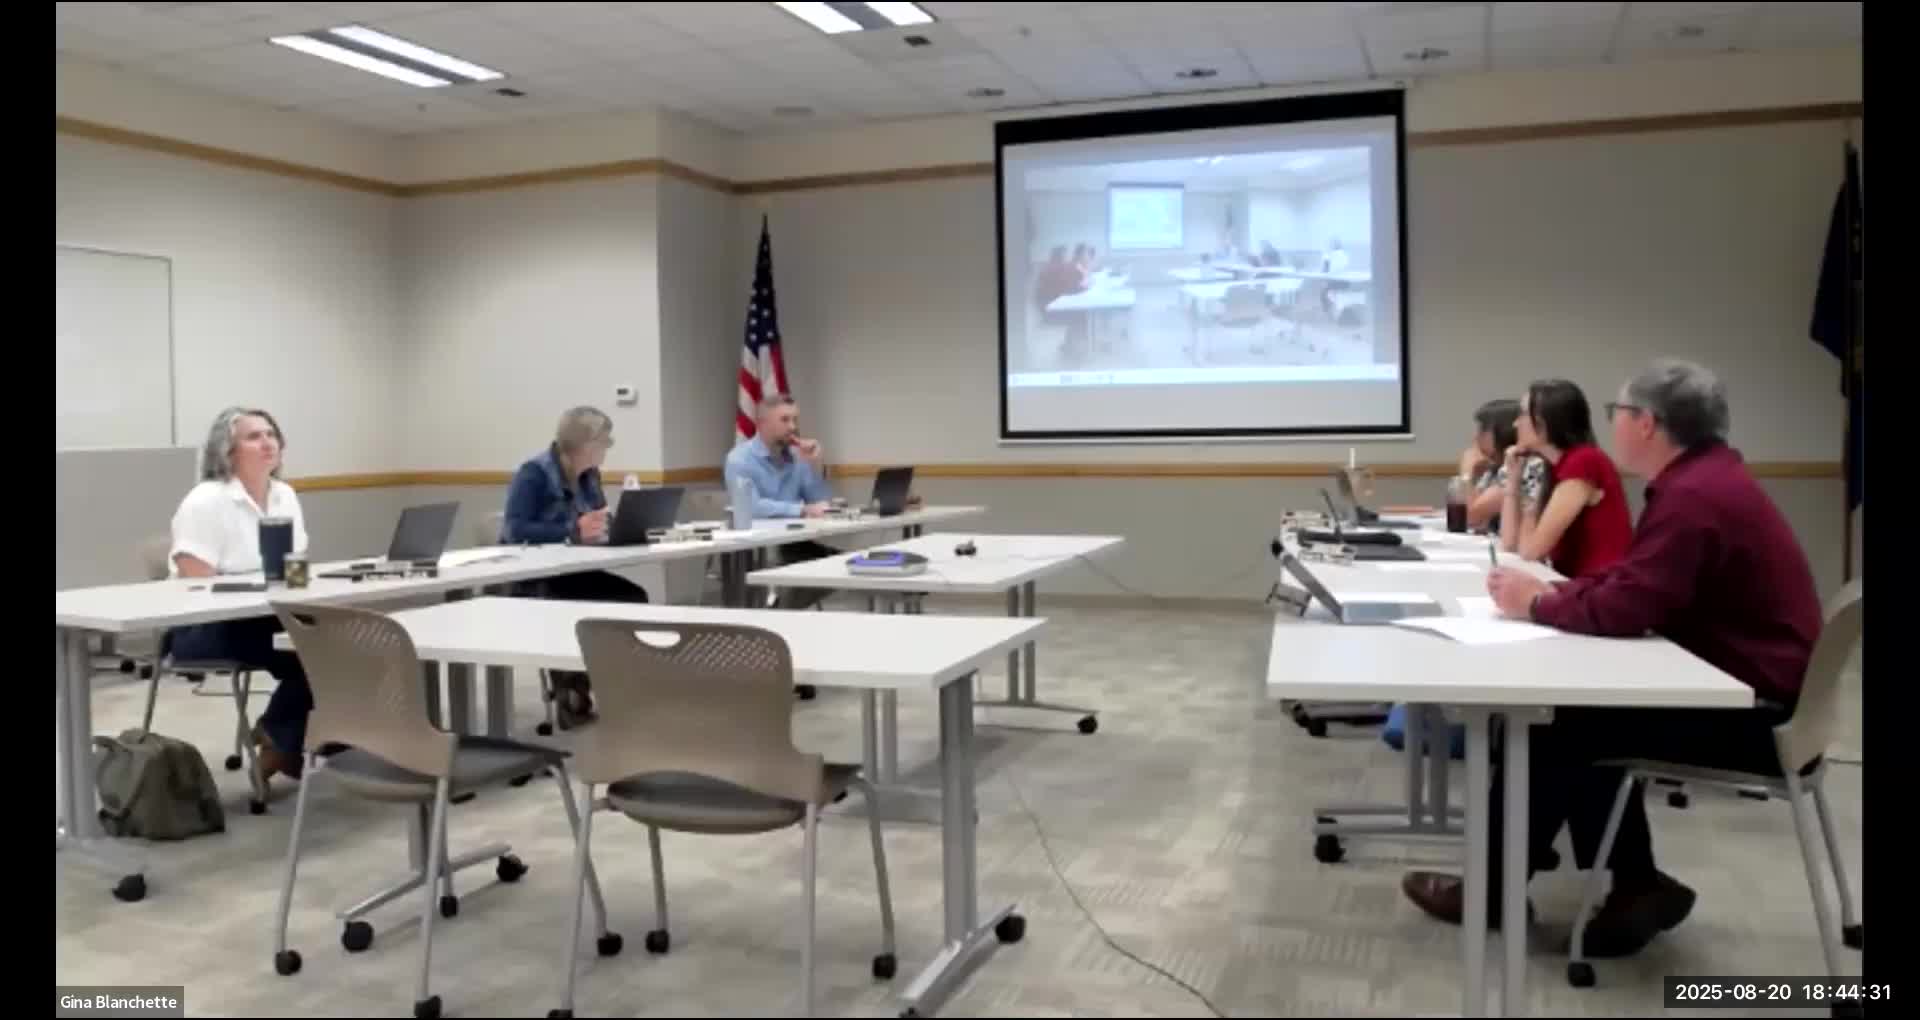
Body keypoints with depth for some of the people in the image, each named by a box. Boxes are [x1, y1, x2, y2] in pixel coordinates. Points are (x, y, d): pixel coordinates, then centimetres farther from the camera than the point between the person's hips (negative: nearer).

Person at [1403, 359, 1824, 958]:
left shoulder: (1695, 496, -25)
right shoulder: (1700, 478, 9)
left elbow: (1623, 609, -29)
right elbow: (1628, 578, 14)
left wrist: (1535, 605, -12)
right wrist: (1548, 589, 1)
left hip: (1753, 707, -10)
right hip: (1731, 681, 10)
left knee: (1561, 733, -8)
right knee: (1578, 713, 7)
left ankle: (1493, 892, 8)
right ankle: (1634, 884, 11)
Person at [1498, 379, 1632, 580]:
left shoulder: (1583, 462, -16)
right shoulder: (1557, 467, 9)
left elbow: (1530, 550, -18)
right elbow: (1510, 546, 6)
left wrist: (1530, 505, -1)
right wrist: (1513, 480, 2)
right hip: (1575, 584, 7)